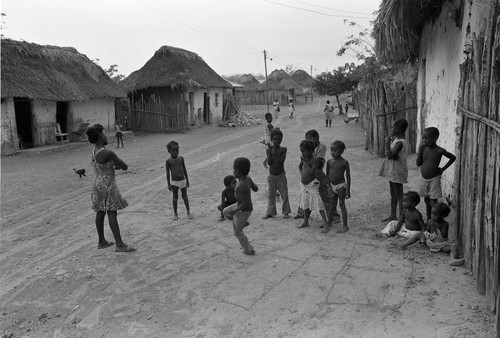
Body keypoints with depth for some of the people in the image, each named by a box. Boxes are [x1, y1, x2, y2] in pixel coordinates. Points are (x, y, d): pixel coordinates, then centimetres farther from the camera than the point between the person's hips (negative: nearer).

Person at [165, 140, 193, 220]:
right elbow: (168, 173, -4)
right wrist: (169, 184, -6)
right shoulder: (168, 161, -7)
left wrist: (187, 180, 8)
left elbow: (184, 170, 7)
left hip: (182, 180, 2)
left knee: (185, 196, 9)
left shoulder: (181, 158, 1)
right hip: (174, 182, -2)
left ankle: (188, 212, 17)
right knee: (175, 197, 8)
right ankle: (175, 214, 19)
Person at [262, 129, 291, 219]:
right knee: (271, 195, 8)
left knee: (284, 194, 3)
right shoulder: (269, 150, 1)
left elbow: (282, 161, -15)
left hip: (281, 176, -2)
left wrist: (276, 153, -16)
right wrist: (270, 152, -15)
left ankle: (285, 212, 14)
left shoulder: (283, 149, -3)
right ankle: (270, 212, 17)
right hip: (271, 176, 2)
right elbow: (269, 162, -10)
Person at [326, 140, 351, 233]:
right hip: (332, 186, 5)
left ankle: (345, 226, 3)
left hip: (341, 185, -5)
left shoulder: (344, 162, -9)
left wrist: (348, 190, -6)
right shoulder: (329, 161, 4)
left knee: (342, 205, -3)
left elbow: (348, 176, -5)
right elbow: (327, 175, 12)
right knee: (333, 205, 14)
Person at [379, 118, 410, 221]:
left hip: (397, 171, -10)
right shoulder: (395, 139, 6)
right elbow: (388, 154, 11)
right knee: (393, 194, 18)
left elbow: (389, 155, -25)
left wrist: (387, 142, -19)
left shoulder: (400, 142, -22)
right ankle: (393, 215, 31)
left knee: (399, 195, -1)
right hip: (392, 170, 10)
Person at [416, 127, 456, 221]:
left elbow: (453, 157, 4)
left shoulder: (439, 151, -11)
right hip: (424, 179, 6)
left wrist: (443, 169, -2)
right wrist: (420, 151, -10)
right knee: (427, 201, 15)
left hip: (434, 179, -6)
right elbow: (418, 164, 1)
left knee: (433, 203, -4)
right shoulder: (424, 149, 2)